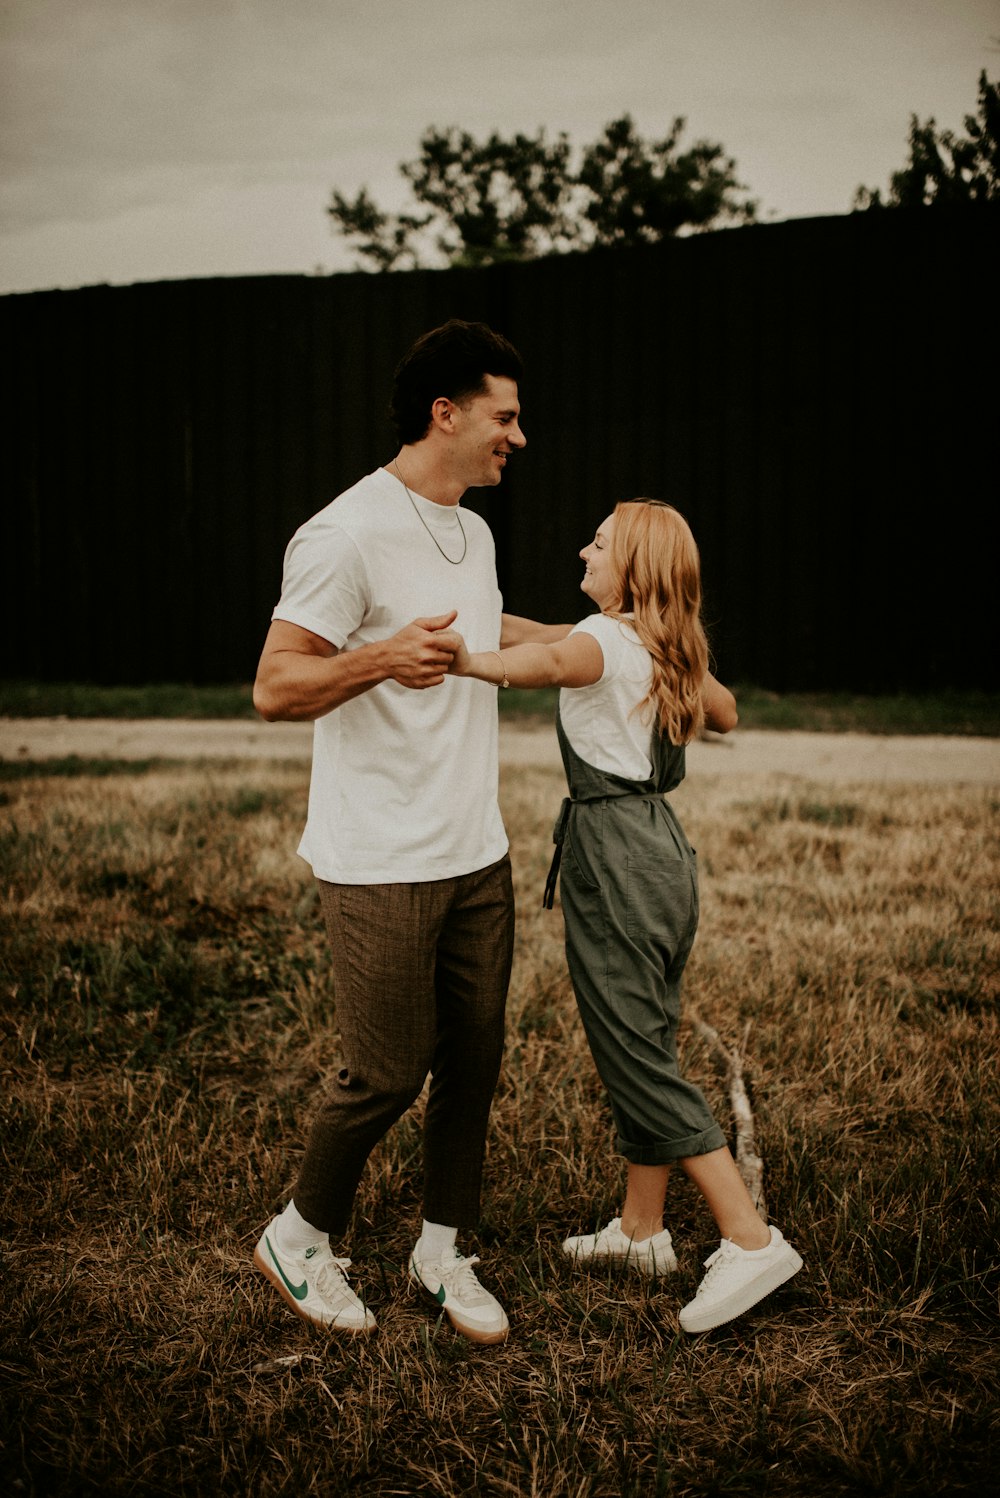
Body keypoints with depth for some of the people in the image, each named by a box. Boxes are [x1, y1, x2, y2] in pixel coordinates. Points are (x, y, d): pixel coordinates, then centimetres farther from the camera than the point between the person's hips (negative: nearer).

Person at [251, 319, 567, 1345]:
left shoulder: (472, 534, 14)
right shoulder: (348, 535, -15)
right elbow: (273, 688, -18)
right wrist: (383, 657, -34)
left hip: (477, 856, 8)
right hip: (380, 869, -8)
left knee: (473, 1062, 12)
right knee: (388, 1072, 0)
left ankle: (443, 1251, 29)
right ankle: (299, 1240, 24)